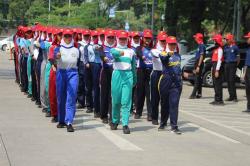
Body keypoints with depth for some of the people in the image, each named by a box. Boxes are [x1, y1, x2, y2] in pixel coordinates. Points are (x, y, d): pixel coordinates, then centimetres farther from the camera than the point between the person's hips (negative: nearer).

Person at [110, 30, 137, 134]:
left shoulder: (131, 51, 14)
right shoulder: (114, 50, 5)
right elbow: (114, 53, -21)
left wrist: (134, 80, 20)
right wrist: (120, 53, -44)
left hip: (128, 75, 1)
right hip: (117, 74, -1)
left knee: (126, 101, -7)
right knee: (116, 101, 5)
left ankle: (125, 124, -8)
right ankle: (115, 121, 25)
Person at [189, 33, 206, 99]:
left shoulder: (202, 46, -14)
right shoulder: (199, 46, 17)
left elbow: (201, 56, -19)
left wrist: (198, 66, -23)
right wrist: (195, 66, 23)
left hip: (199, 64, -10)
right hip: (197, 64, 10)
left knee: (197, 79, -11)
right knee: (199, 79, 11)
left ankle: (194, 94, -14)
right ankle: (199, 94, 15)